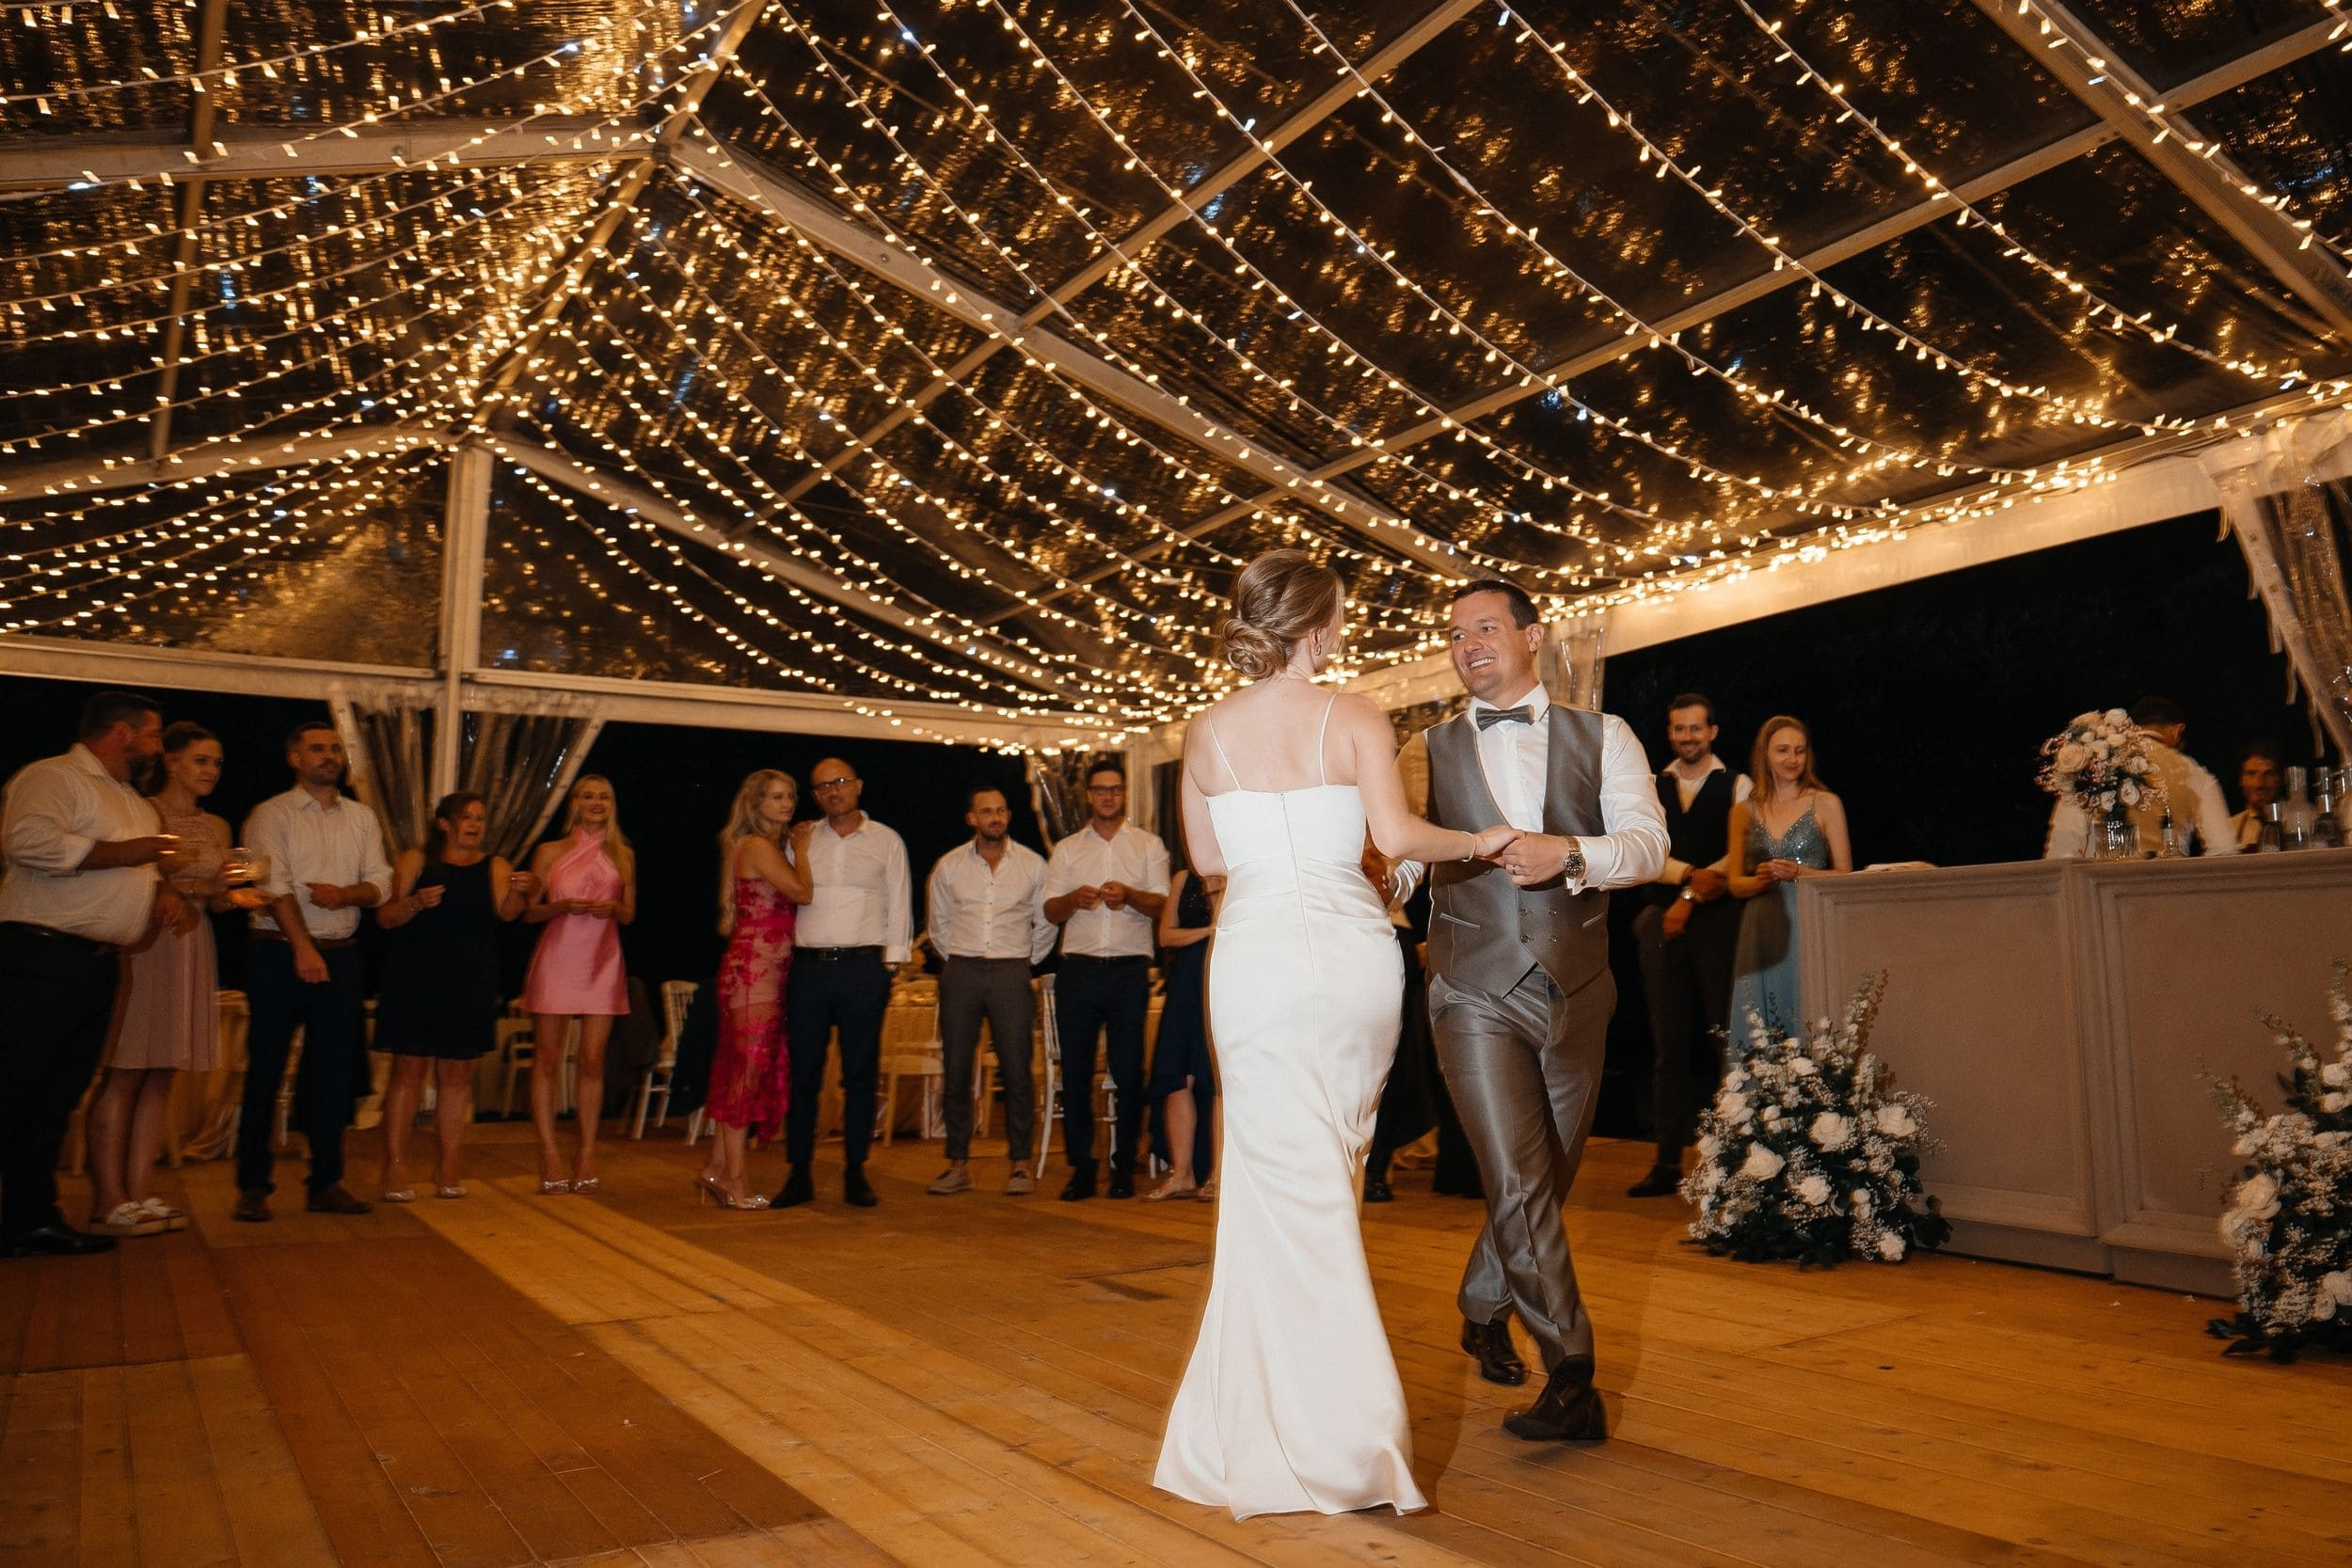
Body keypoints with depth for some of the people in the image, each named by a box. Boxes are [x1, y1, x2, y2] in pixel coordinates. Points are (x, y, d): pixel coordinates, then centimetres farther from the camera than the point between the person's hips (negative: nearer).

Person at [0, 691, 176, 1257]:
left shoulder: (133, 802, 22)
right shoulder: (51, 778, -7)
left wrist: (161, 892, 11)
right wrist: (122, 853, -20)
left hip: (99, 964, 9)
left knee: (58, 1097, 12)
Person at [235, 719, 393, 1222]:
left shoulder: (362, 818, 13)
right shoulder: (271, 815, -2)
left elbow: (380, 883, 7)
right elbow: (274, 884, -13)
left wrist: (345, 894, -16)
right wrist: (303, 949, -24)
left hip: (342, 955, 4)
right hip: (279, 954, -4)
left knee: (335, 1071, 6)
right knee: (266, 1071, 0)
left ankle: (326, 1183, 14)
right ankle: (252, 1186, 10)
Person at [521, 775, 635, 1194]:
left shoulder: (623, 856, 10)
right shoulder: (549, 853, 5)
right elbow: (528, 911, 6)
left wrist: (613, 908, -8)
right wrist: (563, 906, -13)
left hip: (602, 963, 1)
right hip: (556, 959, -1)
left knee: (592, 1061, 0)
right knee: (547, 1059, -1)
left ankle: (587, 1153, 7)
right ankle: (549, 1153, 5)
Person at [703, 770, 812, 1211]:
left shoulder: (774, 846, 19)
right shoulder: (757, 846, -10)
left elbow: (795, 896, 13)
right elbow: (802, 892, -17)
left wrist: (799, 847, 10)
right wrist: (800, 850, -3)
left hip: (766, 970, 9)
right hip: (754, 968, -9)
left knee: (740, 1068, 12)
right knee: (750, 1066, -5)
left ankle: (717, 1167, 20)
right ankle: (733, 1178, 1)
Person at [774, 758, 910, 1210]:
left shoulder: (886, 842, 8)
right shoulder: (802, 841, 12)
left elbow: (898, 907, 7)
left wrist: (890, 968, -1)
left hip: (863, 967, -1)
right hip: (808, 966, 2)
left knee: (861, 1075, 2)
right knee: (802, 1073, 3)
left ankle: (855, 1173, 10)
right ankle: (799, 1174, 11)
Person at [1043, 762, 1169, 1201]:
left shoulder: (1149, 845, 11)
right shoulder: (1066, 850, 15)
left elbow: (1161, 904, 0)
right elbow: (1050, 911, 8)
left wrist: (1129, 895, -19)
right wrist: (1073, 899, -14)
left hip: (1130, 970, -1)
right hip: (1079, 969, 1)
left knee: (1128, 1071, 0)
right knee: (1075, 1070, 1)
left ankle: (1124, 1166, 10)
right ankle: (1081, 1168, 9)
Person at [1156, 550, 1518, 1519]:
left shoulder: (1208, 732, 3)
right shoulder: (1356, 720, -3)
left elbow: (1205, 858, 10)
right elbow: (1396, 835, -15)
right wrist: (1479, 841, 1)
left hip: (1259, 957, 0)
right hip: (1352, 951, 1)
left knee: (1285, 1187, 5)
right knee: (1328, 1178, 16)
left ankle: (1340, 1438, 10)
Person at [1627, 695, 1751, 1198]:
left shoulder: (1737, 786, 4)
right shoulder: (1651, 788, 14)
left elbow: (1738, 859, -5)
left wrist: (1691, 897, -11)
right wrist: (1690, 874, -13)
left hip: (1718, 920, -3)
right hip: (1662, 921, 3)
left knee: (1724, 1038, -3)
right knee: (1669, 1043, 5)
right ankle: (1668, 1161, 9)